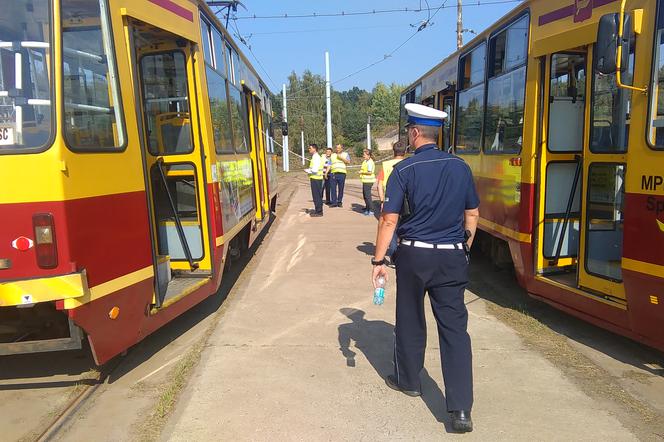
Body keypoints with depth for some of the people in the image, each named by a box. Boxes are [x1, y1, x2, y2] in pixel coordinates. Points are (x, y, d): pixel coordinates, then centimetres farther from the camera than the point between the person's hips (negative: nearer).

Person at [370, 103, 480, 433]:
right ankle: (461, 409, -1)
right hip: (452, 258, 3)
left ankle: (408, 380, 36)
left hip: (414, 256, -3)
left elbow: (389, 219, -12)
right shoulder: (460, 167, 4)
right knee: (455, 328, 3)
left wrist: (378, 260, -6)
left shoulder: (405, 169, -9)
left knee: (410, 321, 16)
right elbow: (472, 214, 11)